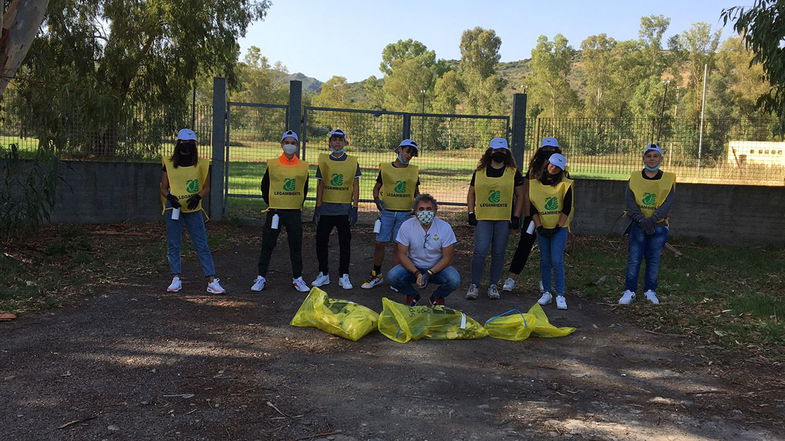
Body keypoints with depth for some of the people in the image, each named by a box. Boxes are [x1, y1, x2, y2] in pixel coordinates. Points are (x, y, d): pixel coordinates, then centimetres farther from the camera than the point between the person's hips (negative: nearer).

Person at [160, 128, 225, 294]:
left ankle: (212, 281, -3)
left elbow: (206, 187, 8)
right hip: (173, 207, 1)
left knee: (202, 245, -3)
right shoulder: (168, 163, 5)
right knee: (173, 245, 3)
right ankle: (176, 279, 14)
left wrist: (198, 196, -13)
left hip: (193, 209, -1)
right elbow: (163, 187, 9)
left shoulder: (201, 164, 4)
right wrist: (170, 197, -12)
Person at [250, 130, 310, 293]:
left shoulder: (303, 166, 4)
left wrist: (297, 205, 10)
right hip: (275, 210, -1)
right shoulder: (272, 165, 0)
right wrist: (271, 203, 7)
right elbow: (264, 186, 9)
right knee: (267, 245, 4)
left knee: (296, 246, 7)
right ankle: (261, 278, 14)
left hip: (295, 212, 1)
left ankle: (298, 278, 18)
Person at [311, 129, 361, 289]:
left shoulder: (352, 162, 3)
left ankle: (344, 276, 14)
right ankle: (323, 274, 17)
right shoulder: (324, 160, 6)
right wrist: (318, 206, 0)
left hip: (344, 208, -1)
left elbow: (355, 186, 2)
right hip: (326, 207, 1)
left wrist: (355, 207, -5)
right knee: (321, 241, 4)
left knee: (345, 243, 4)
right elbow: (320, 185, 6)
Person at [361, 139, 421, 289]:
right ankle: (376, 275, 18)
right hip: (387, 211, -1)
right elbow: (376, 188, 11)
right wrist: (377, 201, -6)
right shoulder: (385, 168, 3)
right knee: (380, 243, 0)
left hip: (405, 213, 1)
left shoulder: (414, 171, 8)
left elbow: (416, 192, 18)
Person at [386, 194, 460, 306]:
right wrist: (417, 273, -25)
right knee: (392, 276, -27)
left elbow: (447, 257, -11)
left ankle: (437, 296, 6)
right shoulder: (406, 226, -11)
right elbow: (402, 254, -10)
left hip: (437, 268, -1)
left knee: (454, 280, -30)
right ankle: (412, 295, 7)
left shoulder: (445, 227, -13)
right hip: (413, 267, 1)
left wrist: (429, 273, -25)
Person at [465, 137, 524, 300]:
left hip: (504, 219, 0)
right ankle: (474, 285, 2)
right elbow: (471, 193, 14)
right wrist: (471, 213, 3)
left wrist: (516, 216, 1)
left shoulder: (514, 173, 7)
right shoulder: (479, 172, 8)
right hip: (483, 218, 0)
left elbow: (520, 196, 9)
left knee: (498, 253, 5)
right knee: (480, 251, -8)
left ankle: (493, 285, 16)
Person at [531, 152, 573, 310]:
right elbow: (533, 208, 3)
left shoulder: (565, 185, -1)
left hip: (559, 228, -2)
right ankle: (546, 292, 17)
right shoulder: (535, 184, 4)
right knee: (545, 260, 7)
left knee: (557, 260, -9)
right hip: (542, 229, 2)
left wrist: (557, 227, -10)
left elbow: (567, 209, -4)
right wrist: (539, 227, -6)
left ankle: (560, 295, -3)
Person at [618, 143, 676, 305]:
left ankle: (650, 290, 21)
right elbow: (630, 202, -4)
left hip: (658, 226, 0)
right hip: (637, 225, 0)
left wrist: (651, 220, -20)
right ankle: (630, 291, 6)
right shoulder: (634, 178, 4)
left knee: (654, 259, 7)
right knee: (634, 259, -2)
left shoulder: (669, 179, 2)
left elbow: (666, 204, -7)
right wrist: (641, 220, -18)